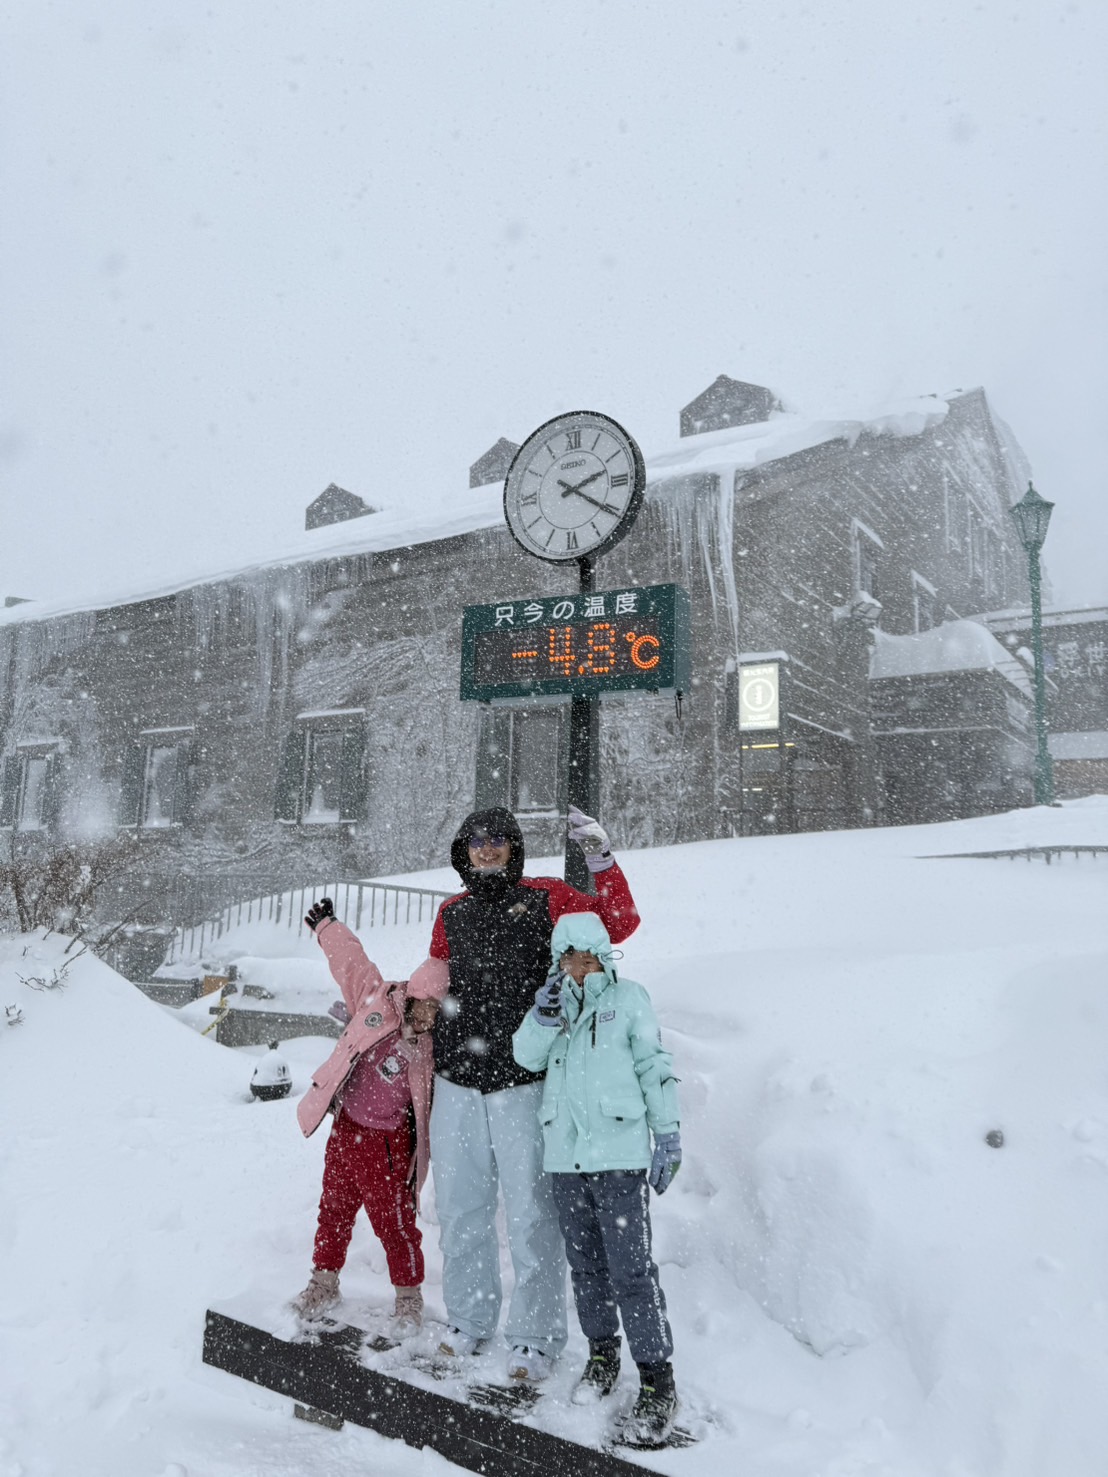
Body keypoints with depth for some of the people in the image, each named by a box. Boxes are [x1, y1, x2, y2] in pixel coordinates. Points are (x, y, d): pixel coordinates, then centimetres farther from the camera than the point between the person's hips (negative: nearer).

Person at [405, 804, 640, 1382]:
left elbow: (618, 924, -2)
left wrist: (601, 859, -11)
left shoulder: (545, 898, 3)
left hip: (522, 1084, -4)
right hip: (456, 1083, 4)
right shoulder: (452, 913, 15)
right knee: (460, 1208, 12)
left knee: (529, 1213, -1)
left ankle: (535, 1335, 14)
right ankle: (470, 1318, 31)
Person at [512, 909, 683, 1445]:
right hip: (565, 1156, 5)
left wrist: (668, 1138, -4)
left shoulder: (628, 998, -1)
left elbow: (655, 1066, -1)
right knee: (585, 1265, 16)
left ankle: (657, 1382, 2)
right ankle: (602, 1354, 34)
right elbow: (527, 1057, -2)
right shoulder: (553, 1002, 11)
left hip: (620, 1154, -5)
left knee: (631, 1269, -7)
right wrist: (547, 1008, -18)